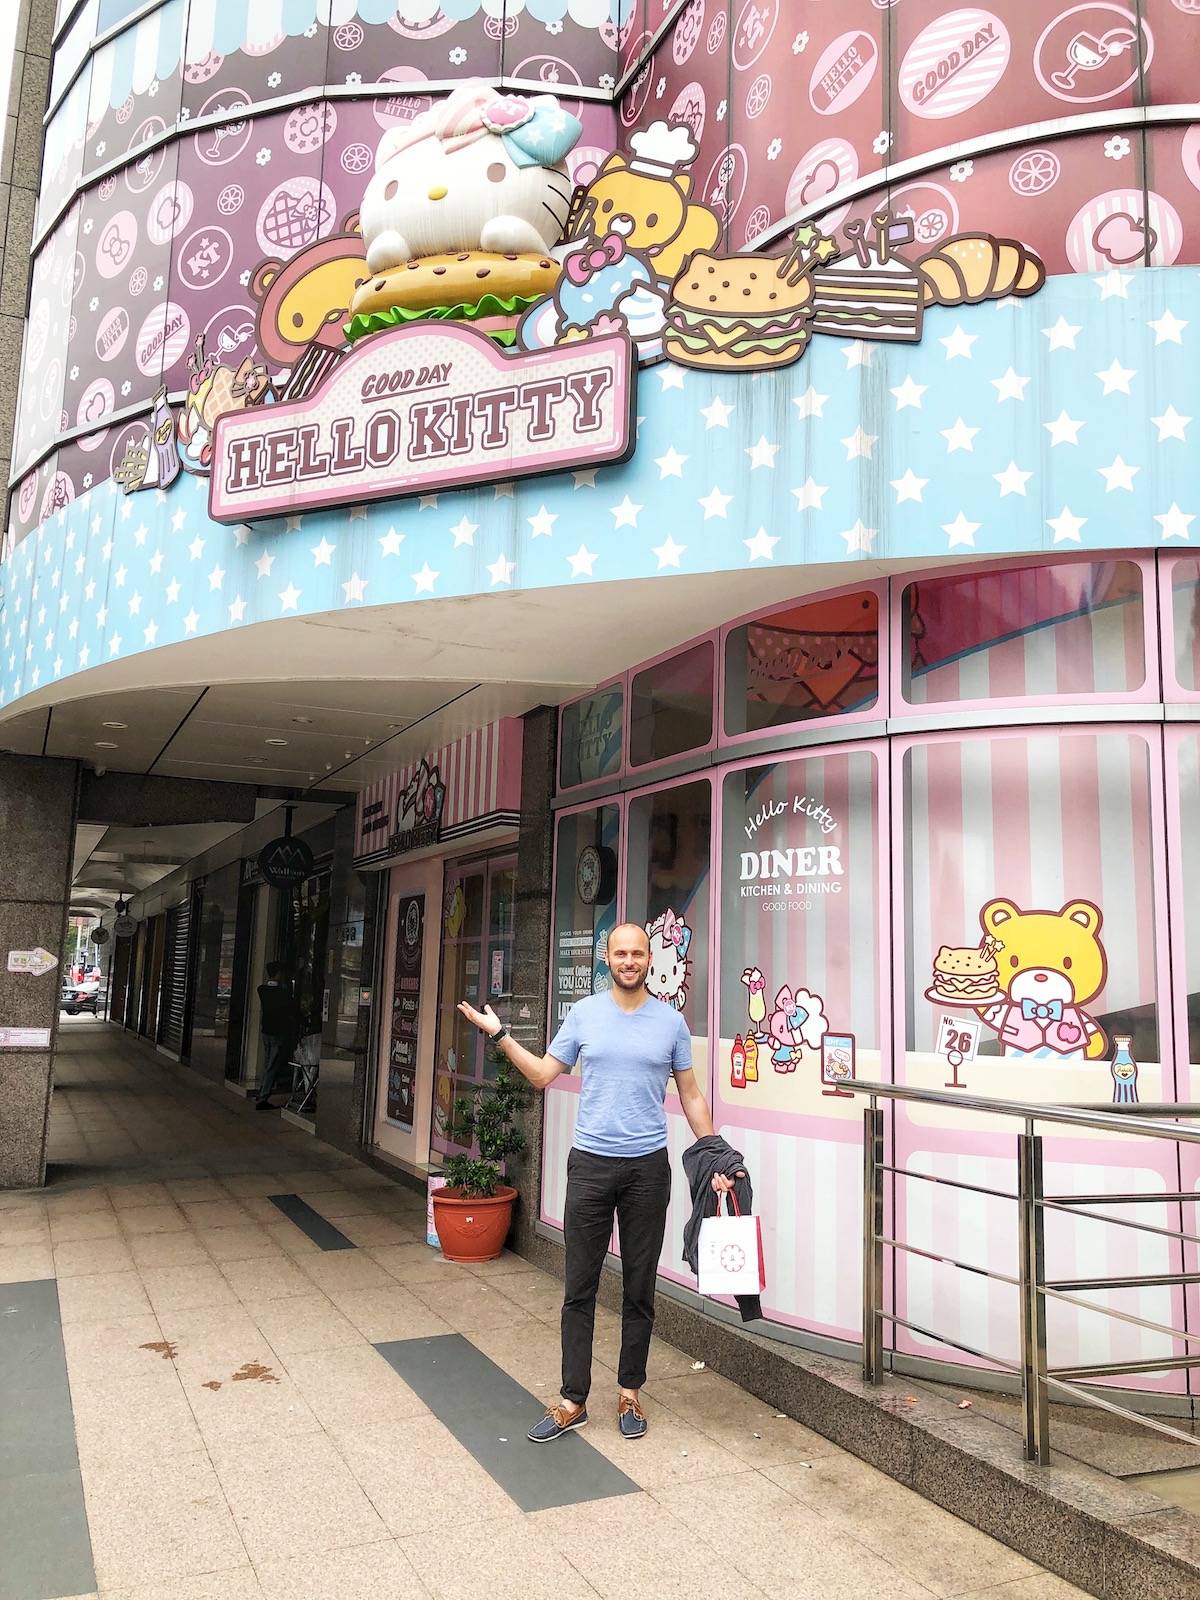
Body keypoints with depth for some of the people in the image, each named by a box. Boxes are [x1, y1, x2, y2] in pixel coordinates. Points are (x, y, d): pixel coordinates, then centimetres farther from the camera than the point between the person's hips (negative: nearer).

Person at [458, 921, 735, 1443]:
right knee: (579, 1290, 5)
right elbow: (543, 1073, 7)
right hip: (590, 1164, 0)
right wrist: (499, 1034, -3)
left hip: (648, 1166, 0)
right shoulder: (583, 1013, 2)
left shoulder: (671, 1021, 1)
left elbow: (691, 1095, 7)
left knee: (639, 1291, 11)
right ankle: (573, 1401, 16)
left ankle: (629, 1392, 27)